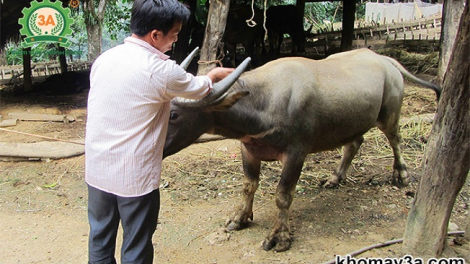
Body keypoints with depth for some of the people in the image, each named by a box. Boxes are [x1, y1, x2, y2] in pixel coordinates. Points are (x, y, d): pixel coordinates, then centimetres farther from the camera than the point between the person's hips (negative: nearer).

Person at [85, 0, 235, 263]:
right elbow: (200, 88, 2)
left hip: (97, 170, 6)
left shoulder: (104, 59, 1)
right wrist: (215, 74, 24)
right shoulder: (161, 71, -17)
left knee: (100, 240, 20)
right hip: (135, 177, -6)